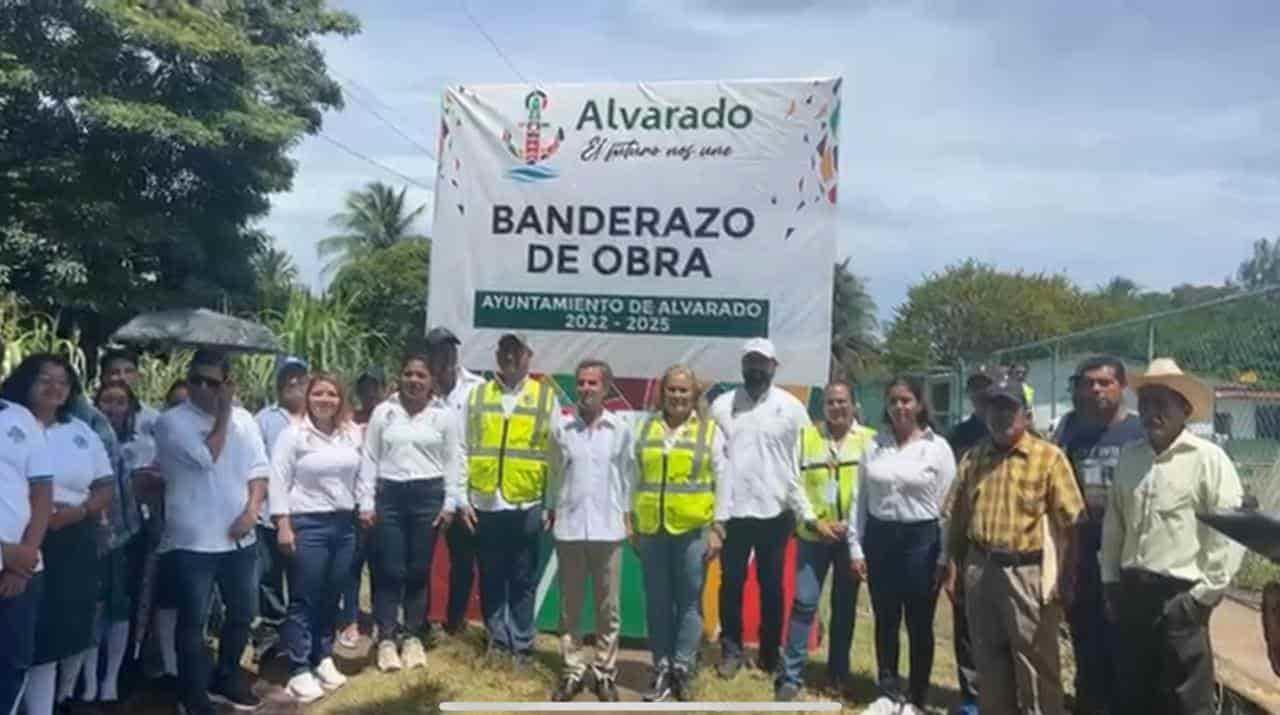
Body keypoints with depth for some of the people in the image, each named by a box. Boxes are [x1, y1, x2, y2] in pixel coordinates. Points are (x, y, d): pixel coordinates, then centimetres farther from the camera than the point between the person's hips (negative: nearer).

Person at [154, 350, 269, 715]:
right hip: (193, 541, -5)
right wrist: (222, 414, -12)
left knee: (242, 613, 16)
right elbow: (206, 457, -20)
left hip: (240, 538, 5)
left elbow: (258, 470, 7)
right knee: (193, 621, 5)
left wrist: (251, 510, -8)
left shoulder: (244, 419, 6)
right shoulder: (171, 421, -7)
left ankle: (226, 680, 35)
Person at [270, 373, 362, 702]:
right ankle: (299, 670, 9)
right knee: (304, 599, 1)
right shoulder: (293, 433, -7)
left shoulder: (352, 433, 7)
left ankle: (323, 658, 27)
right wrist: (283, 525, -13)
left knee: (332, 596, 13)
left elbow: (362, 472, 16)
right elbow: (278, 481, -9)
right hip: (307, 525, -5)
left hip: (344, 524, 5)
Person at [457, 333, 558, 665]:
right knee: (491, 577, 10)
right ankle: (497, 637, 24)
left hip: (527, 505, -2)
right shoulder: (477, 396, 7)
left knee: (523, 579, 7)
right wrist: (462, 499, 0)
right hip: (484, 504, 2)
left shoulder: (546, 397, 3)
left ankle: (522, 643, 18)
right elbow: (463, 450, 6)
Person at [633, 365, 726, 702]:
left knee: (689, 602, 3)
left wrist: (717, 529, -5)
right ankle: (662, 670, 17)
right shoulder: (646, 429, 8)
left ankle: (683, 669, 14)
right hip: (652, 530, 3)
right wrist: (633, 525, 10)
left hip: (694, 530, -2)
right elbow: (636, 480, 12)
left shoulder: (710, 431, 1)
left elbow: (722, 484, 0)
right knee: (657, 602, 7)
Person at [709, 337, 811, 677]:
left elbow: (804, 461, -1)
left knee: (771, 586, 11)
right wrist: (714, 512, -6)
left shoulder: (791, 407, 0)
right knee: (731, 584, 8)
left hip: (775, 512, 0)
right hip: (733, 511, 1)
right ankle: (731, 650, 22)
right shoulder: (722, 405, 2)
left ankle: (771, 653, 25)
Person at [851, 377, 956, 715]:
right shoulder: (875, 445, 3)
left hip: (921, 539, -3)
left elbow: (948, 506, -4)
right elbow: (861, 500, 6)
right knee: (886, 621, 12)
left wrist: (944, 557, -6)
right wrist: (856, 547, 3)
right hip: (879, 538, 3)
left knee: (919, 625, 7)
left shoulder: (937, 448, -5)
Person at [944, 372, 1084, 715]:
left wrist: (1063, 575, -10)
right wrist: (951, 562, 12)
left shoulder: (1049, 457, -7)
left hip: (1028, 572, -4)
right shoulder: (973, 458, 8)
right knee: (989, 658, 15)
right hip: (981, 570, 5)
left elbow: (1070, 519, -8)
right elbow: (955, 515, 13)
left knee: (1035, 661, 3)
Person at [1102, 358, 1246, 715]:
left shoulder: (1208, 458, -9)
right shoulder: (1129, 456, 9)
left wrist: (1204, 594, -12)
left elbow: (1230, 533, -12)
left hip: (1179, 596, -6)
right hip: (1132, 594, 6)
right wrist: (1110, 580, 12)